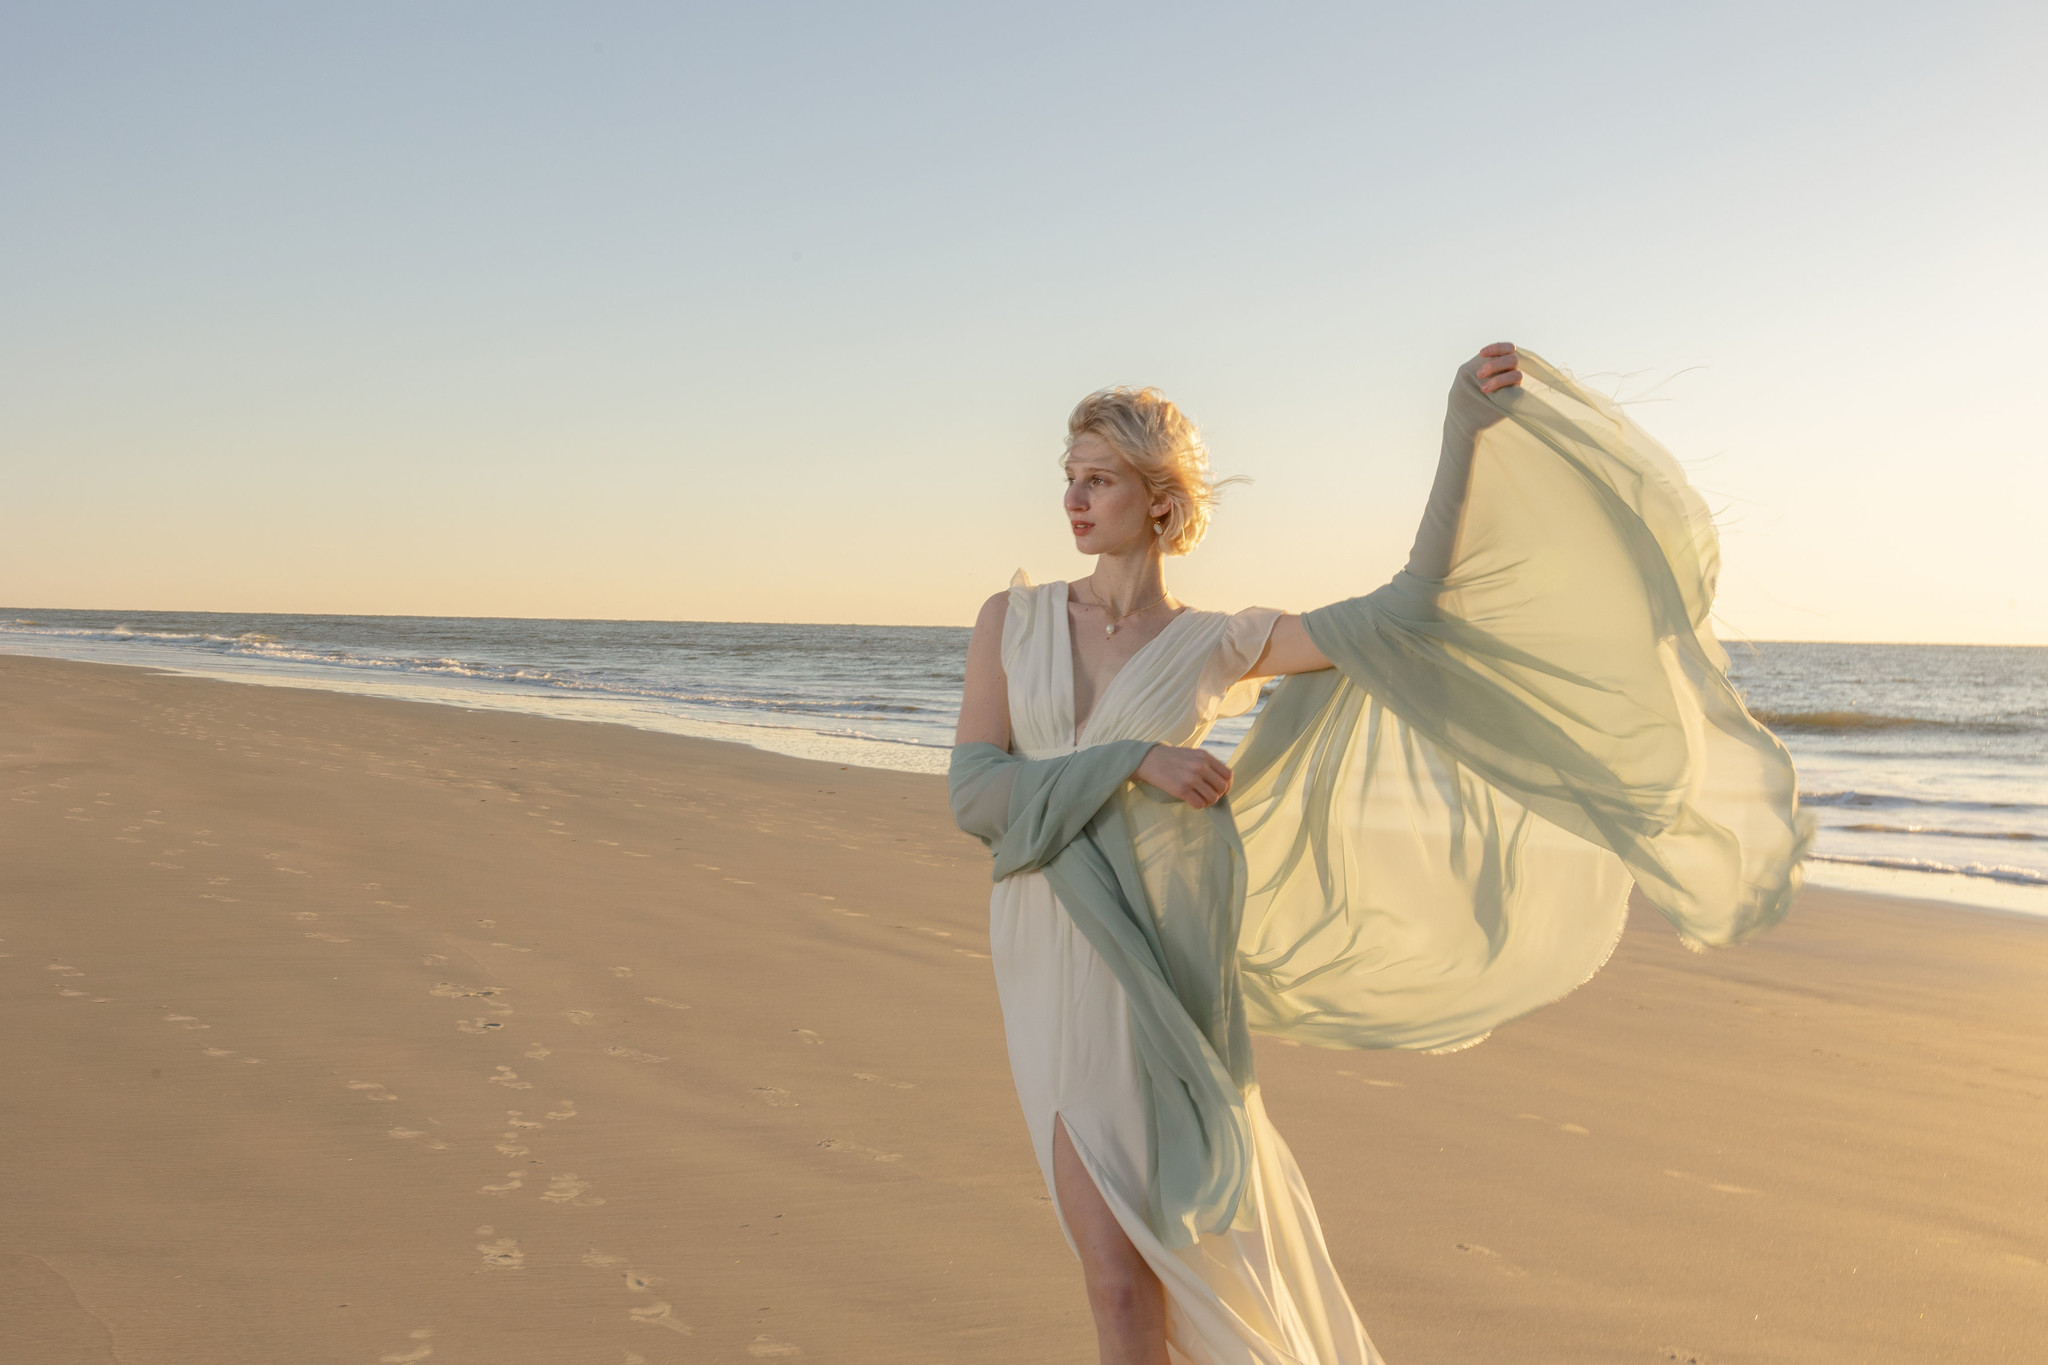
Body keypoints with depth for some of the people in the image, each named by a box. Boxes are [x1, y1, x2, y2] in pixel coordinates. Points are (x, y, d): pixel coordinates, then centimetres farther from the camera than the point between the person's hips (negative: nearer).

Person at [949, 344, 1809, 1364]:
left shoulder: (1219, 645, 0)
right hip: (1051, 957, 2)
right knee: (1116, 1268, 1)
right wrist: (1134, 762, -14)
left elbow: (1409, 608, -8)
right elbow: (974, 792, -4)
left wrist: (1468, 431, -11)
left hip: (1158, 958, -1)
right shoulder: (1013, 619, 5)